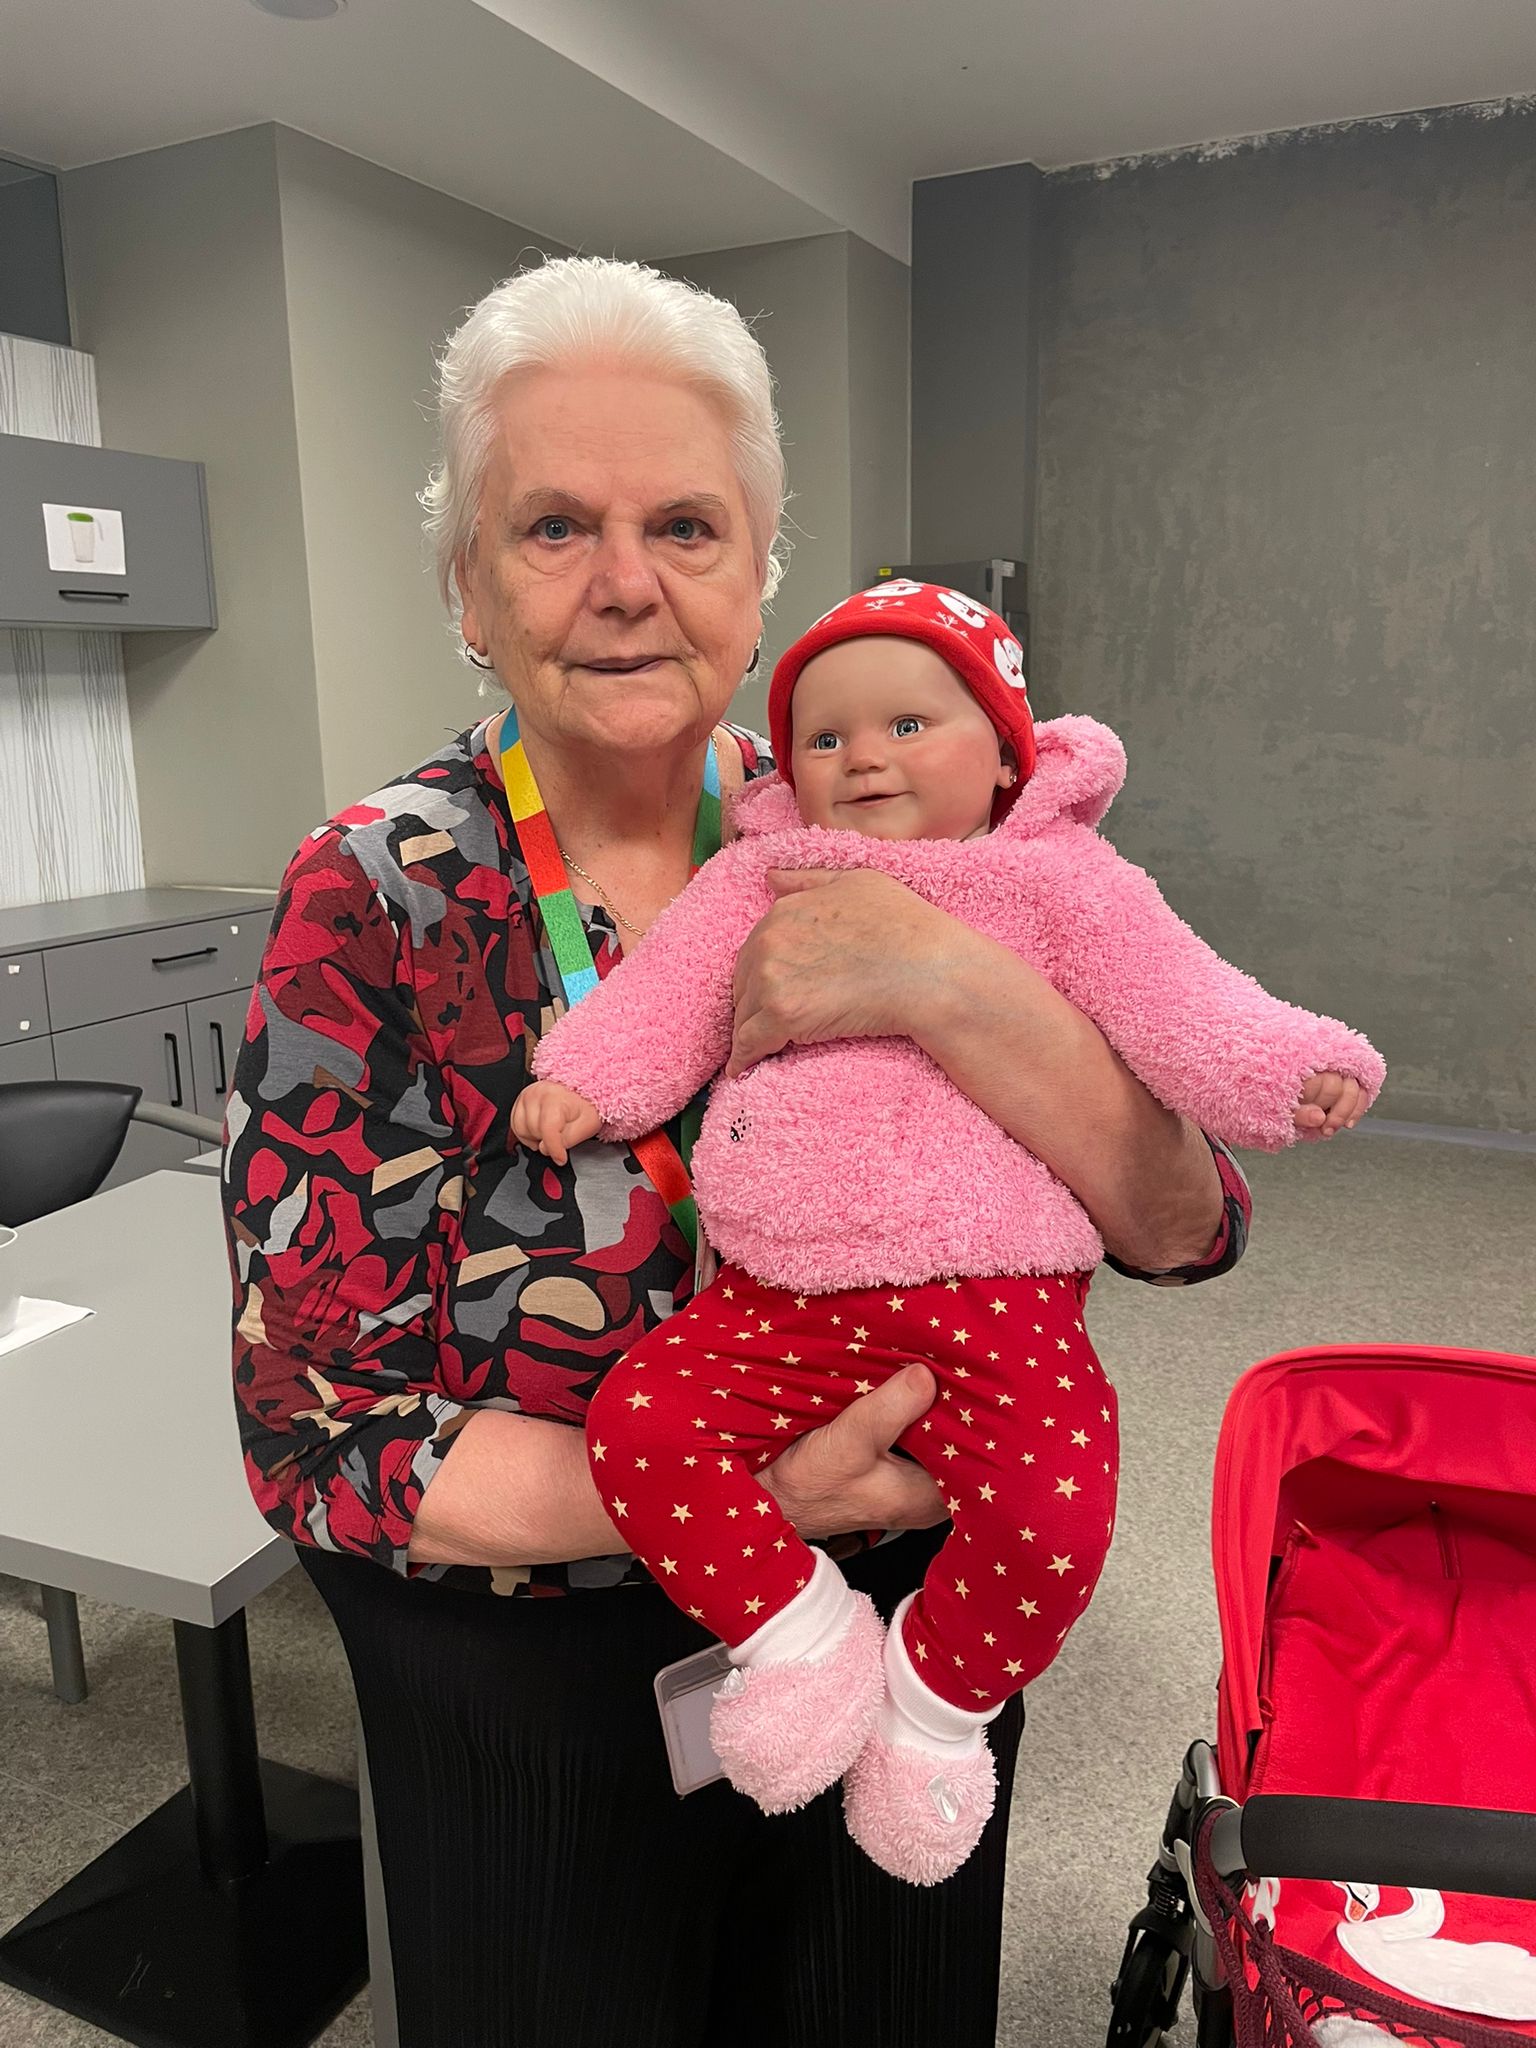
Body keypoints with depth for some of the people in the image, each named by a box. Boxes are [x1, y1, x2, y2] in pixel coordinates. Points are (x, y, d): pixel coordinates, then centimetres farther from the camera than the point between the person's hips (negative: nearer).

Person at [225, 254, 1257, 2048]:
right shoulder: (377, 906, -17)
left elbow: (1187, 1224, -16)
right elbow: (318, 1431, -17)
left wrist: (956, 988, -34)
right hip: (541, 1708, -2)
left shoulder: (858, 839, -11)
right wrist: (734, 1496, -25)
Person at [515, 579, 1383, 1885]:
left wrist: (1294, 1070, -14)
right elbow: (668, 992, 12)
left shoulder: (1059, 880, 8)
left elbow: (1176, 1004, 0)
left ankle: (940, 1692, 11)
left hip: (988, 1299, -2)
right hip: (780, 1299, 3)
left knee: (1051, 1514, -21)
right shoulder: (766, 879, 15)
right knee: (637, 1420, -14)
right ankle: (797, 1629, 7)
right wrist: (585, 1079, -2)